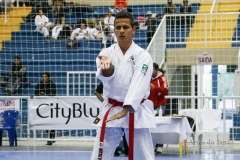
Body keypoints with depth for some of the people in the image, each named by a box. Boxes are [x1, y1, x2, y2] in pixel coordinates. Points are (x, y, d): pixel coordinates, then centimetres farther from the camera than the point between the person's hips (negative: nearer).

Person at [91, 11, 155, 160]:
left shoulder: (143, 56, -7)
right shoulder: (107, 53, 2)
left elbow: (139, 85, -18)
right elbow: (105, 75, -19)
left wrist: (125, 110, -30)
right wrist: (107, 67, -44)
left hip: (136, 111, -2)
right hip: (112, 110, 2)